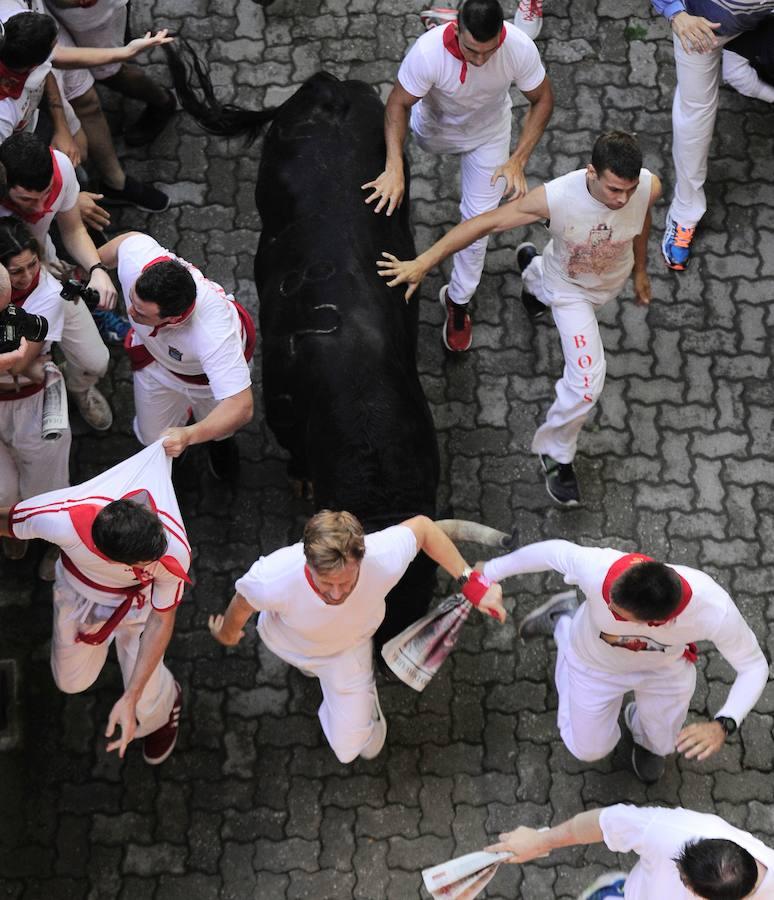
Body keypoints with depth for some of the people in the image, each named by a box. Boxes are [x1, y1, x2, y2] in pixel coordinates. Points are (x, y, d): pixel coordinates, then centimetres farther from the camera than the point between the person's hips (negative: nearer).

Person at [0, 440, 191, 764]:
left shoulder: (174, 554, -41)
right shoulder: (62, 518, -44)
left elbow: (161, 622, -24)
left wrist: (130, 698, -26)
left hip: (137, 604, -1)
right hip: (77, 593, 2)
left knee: (147, 703, 4)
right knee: (72, 682, 20)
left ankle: (166, 705, 43)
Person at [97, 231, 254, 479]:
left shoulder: (213, 335, -53)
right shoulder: (136, 256, -41)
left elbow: (241, 406, -52)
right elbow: (128, 238, -14)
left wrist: (190, 436, -67)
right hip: (156, 358, 3)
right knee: (153, 438, 17)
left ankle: (221, 441, 61)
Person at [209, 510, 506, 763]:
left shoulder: (384, 560, -46)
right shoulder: (272, 580, -47)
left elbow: (421, 526, -22)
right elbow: (244, 602, -20)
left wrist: (471, 582, -22)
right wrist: (227, 634, 2)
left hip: (349, 647, 0)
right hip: (287, 642, 0)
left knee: (349, 749, 7)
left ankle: (365, 698, 39)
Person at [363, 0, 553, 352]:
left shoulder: (520, 48, -36)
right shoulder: (429, 51, -42)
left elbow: (542, 100, -19)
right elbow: (399, 104, -28)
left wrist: (518, 160, -29)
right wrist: (394, 168, -41)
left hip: (488, 135, 1)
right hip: (434, 129, -1)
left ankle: (458, 301, 23)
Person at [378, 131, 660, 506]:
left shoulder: (649, 187, -33)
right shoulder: (555, 197, -44)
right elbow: (485, 222, -36)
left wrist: (640, 270, 9)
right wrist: (422, 263, -38)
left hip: (613, 279, 4)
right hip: (570, 288, -4)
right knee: (587, 381, -16)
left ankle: (534, 275, 73)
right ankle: (555, 453, 14)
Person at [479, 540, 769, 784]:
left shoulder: (714, 610, -43)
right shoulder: (597, 568, -46)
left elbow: (754, 666, -26)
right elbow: (555, 551, -25)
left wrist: (722, 726, -43)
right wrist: (490, 572, -12)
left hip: (666, 670, 1)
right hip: (595, 663, 0)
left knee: (661, 745, 16)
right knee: (588, 749, 21)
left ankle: (644, 737, 55)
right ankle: (564, 624, 33)